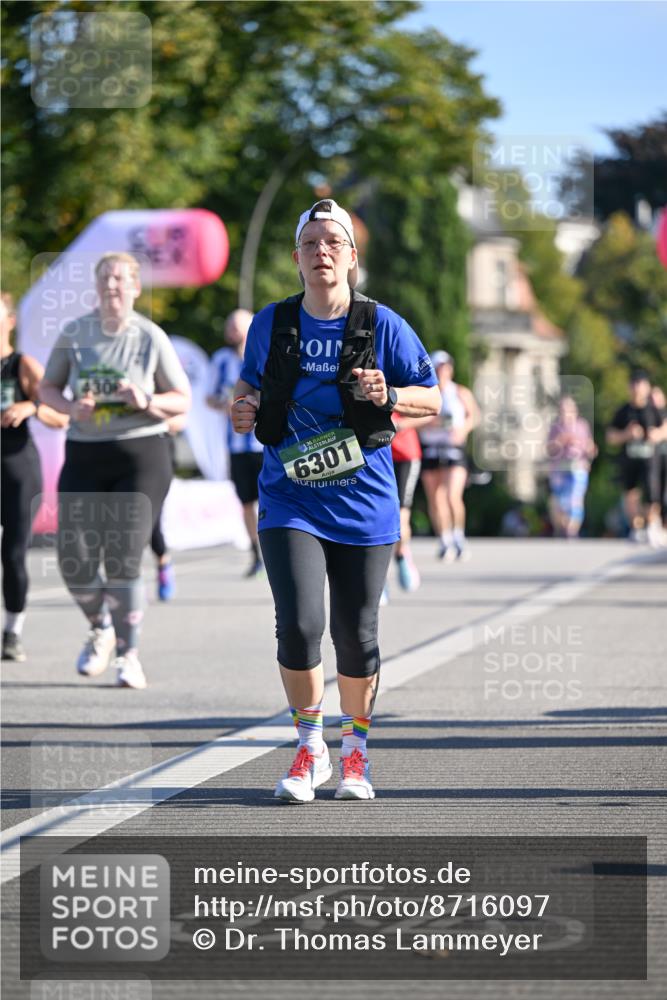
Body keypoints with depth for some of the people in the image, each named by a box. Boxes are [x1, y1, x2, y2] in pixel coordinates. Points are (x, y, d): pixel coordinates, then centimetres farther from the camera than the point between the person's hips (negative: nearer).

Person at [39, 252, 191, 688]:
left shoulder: (151, 337, -3)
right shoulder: (75, 332, 3)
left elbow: (182, 400, 3)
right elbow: (48, 388, 12)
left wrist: (147, 401, -17)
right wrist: (71, 407, -10)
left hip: (141, 455, -2)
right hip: (85, 455, 3)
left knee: (124, 556, -10)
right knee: (75, 558, -4)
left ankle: (128, 653, 3)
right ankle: (100, 630, 25)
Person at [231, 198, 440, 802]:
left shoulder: (382, 325, -3)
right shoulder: (271, 324, 2)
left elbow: (433, 399, 2)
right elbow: (252, 381, 20)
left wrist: (389, 396, -18)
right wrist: (244, 408, -2)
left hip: (363, 502, 0)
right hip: (291, 500, 1)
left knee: (356, 635, 5)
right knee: (299, 623, -15)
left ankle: (355, 751, 26)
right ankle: (309, 749, 5)